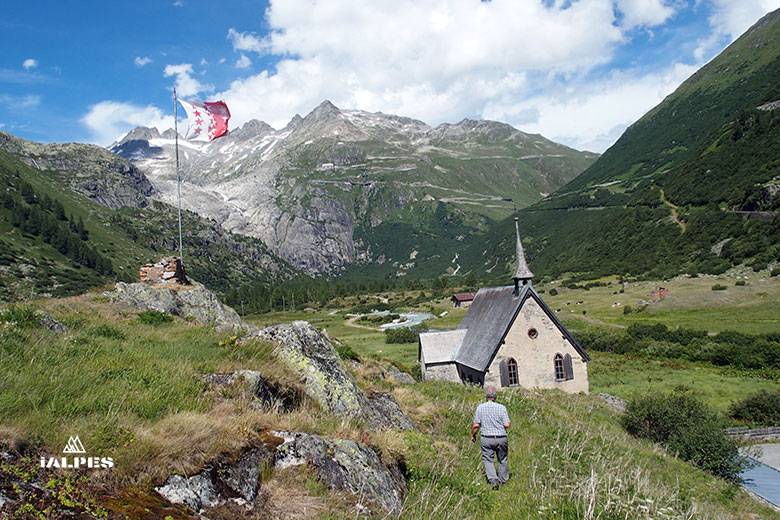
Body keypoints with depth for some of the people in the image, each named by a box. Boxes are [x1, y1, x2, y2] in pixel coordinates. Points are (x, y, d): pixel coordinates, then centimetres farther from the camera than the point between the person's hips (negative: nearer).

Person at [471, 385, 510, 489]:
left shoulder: (480, 407, -4)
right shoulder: (502, 408, -7)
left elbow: (476, 425, -4)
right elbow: (507, 424, -10)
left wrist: (473, 435, 12)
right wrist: (508, 418, 11)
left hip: (486, 438, -1)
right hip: (501, 438, 1)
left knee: (488, 459, 8)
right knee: (502, 459, 18)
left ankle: (493, 479, -11)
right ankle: (503, 480, 30)